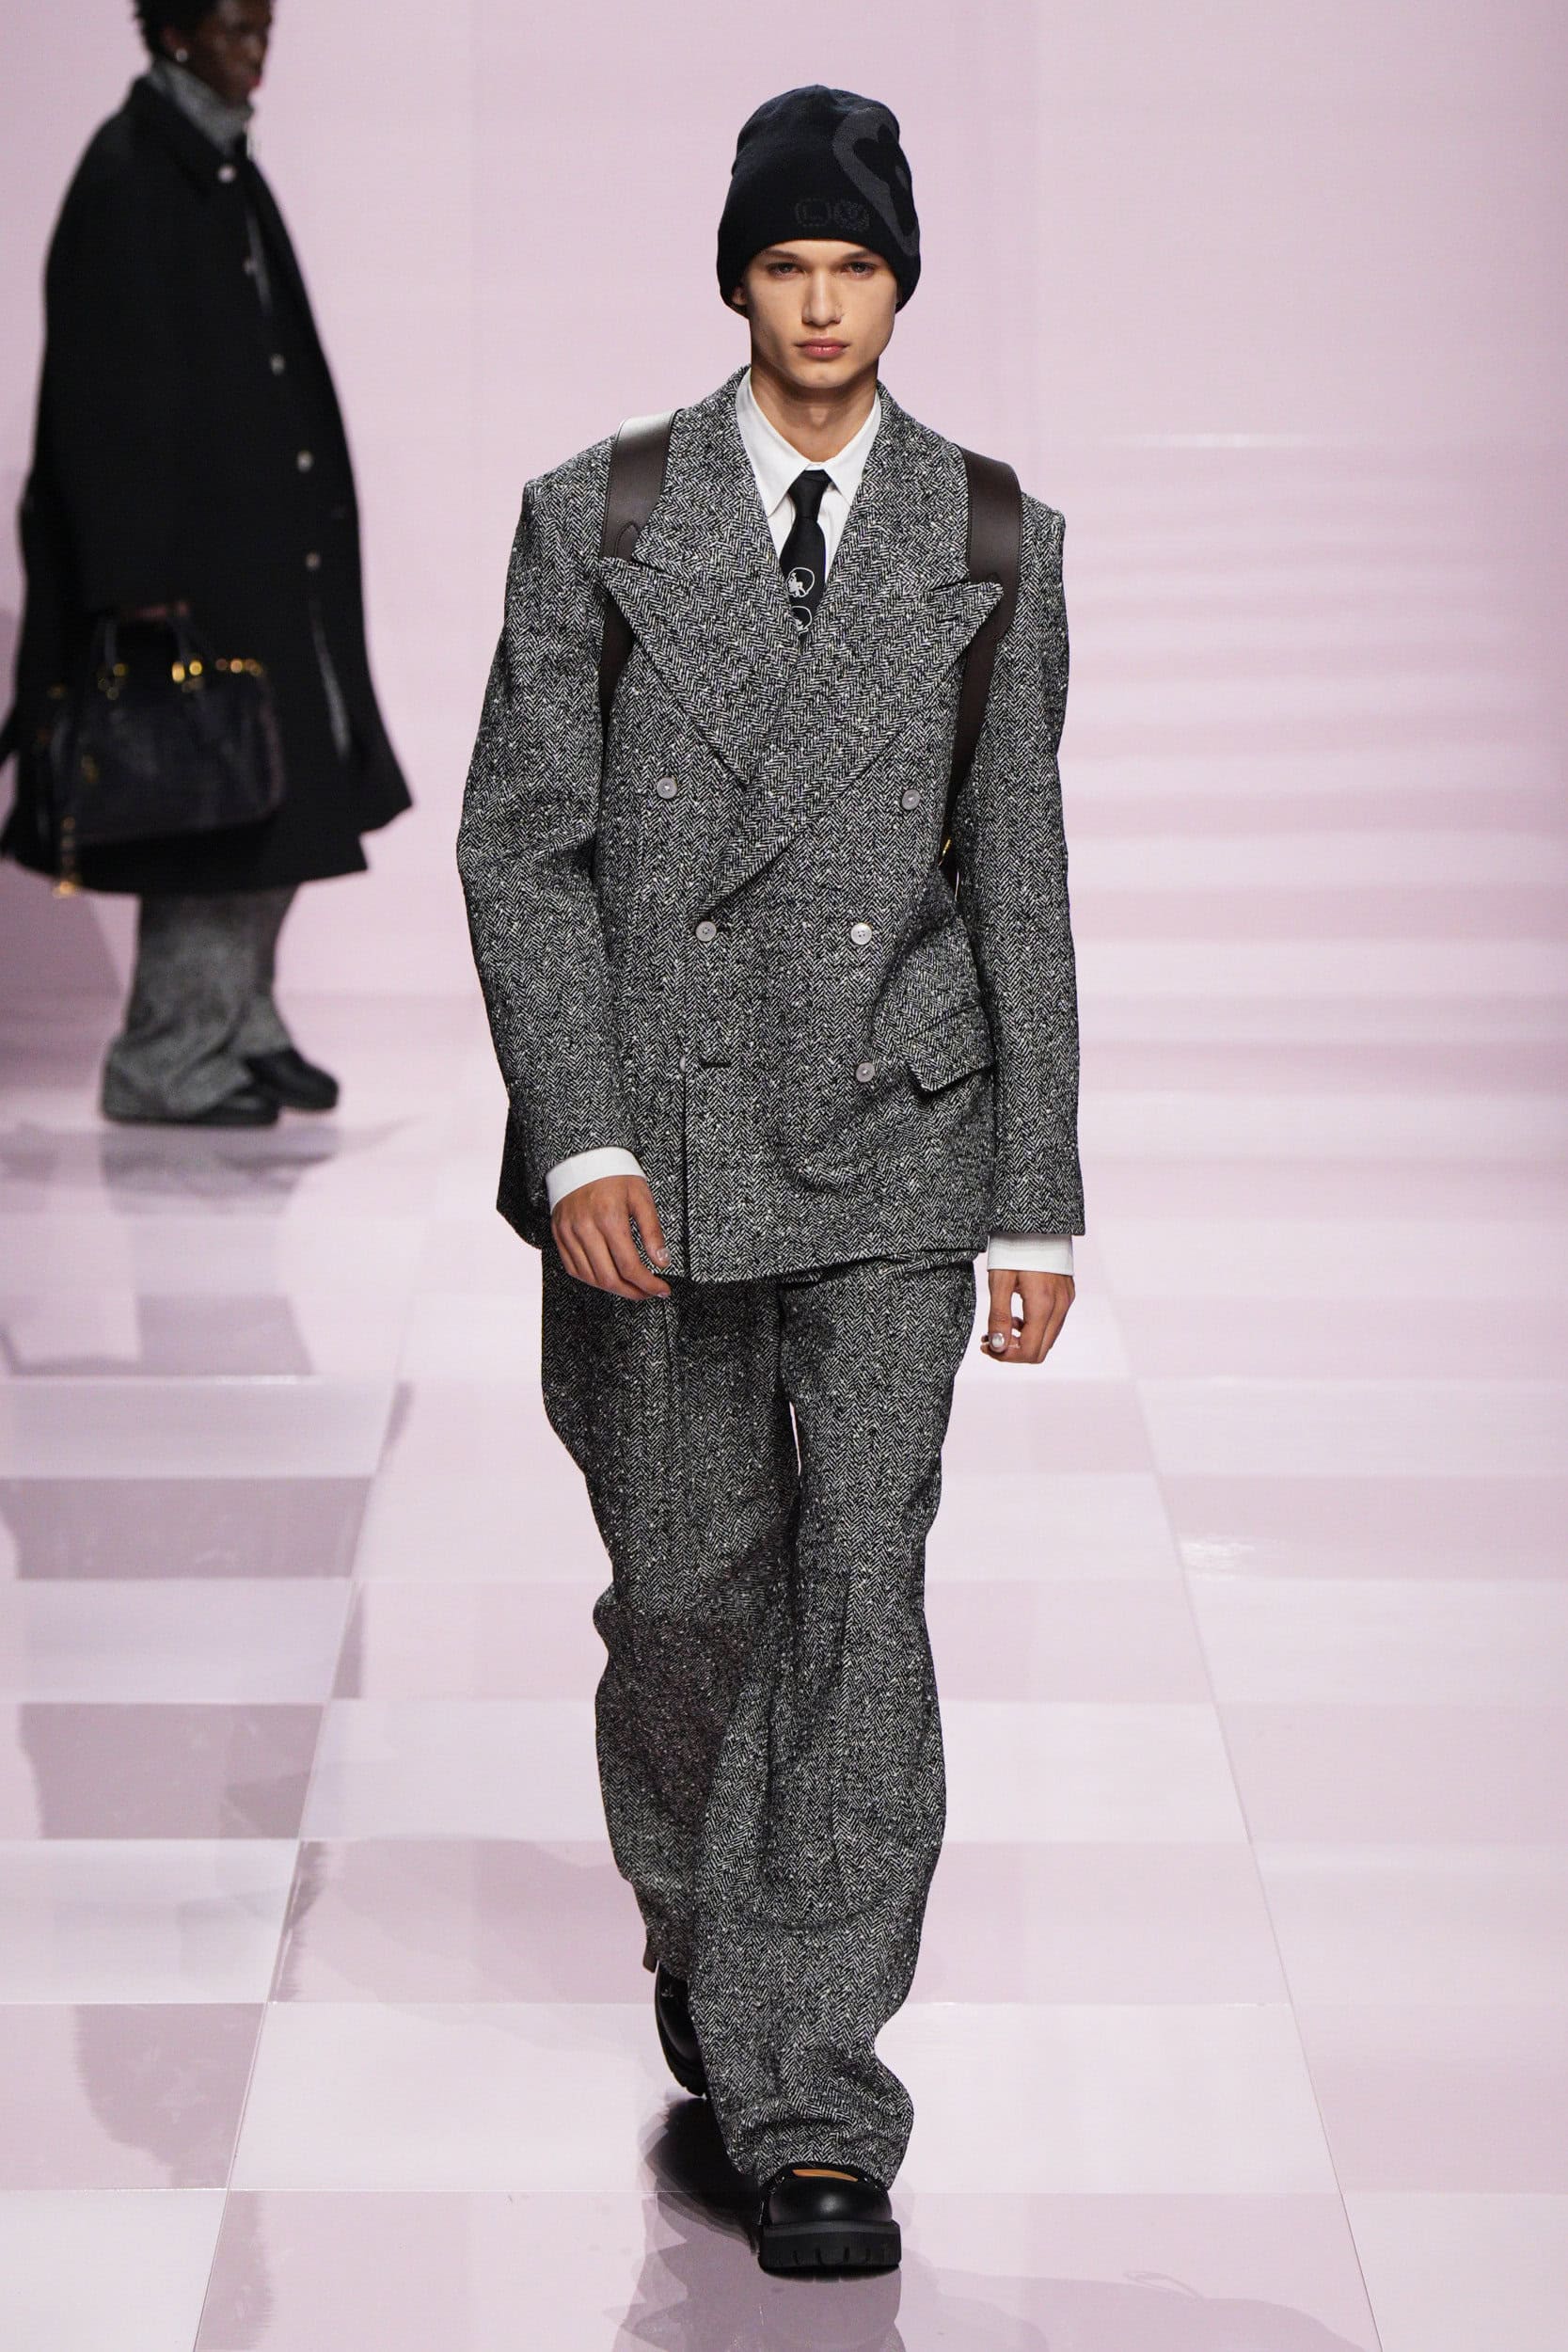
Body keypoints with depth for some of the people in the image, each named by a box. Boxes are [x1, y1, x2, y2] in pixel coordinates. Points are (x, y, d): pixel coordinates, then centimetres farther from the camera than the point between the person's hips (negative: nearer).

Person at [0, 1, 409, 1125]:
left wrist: (312, 524, 15)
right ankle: (166, 1062, 4)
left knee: (278, 795, 12)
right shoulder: (127, 179, -14)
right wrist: (139, 580, -21)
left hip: (267, 543, 9)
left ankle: (242, 1027, 22)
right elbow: (112, 391, -18)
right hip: (192, 554, -9)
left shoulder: (224, 168, 12)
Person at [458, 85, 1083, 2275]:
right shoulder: (595, 519, 1)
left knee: (863, 1603, -7)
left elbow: (1024, 882, 5)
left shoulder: (995, 542, 3)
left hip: (893, 1149, 0)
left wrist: (1042, 1205, 1)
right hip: (652, 1143, 0)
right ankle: (696, 1903, 39)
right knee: (686, 1587, 9)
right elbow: (518, 845, -1)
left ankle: (808, 2108, -3)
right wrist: (579, 1144, -12)